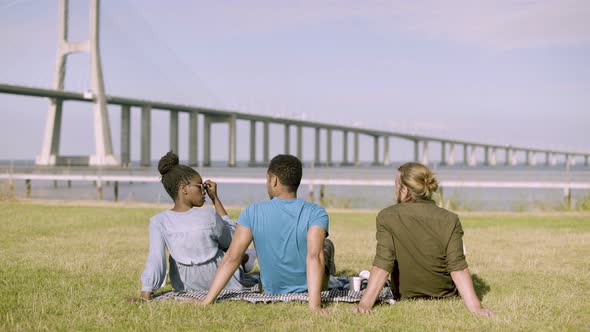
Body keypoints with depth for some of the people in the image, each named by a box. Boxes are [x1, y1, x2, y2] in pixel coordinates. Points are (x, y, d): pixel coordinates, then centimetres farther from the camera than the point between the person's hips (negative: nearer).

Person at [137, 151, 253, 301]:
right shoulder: (209, 216, -24)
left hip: (184, 287, 4)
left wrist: (145, 295, -28)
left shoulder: (159, 221, -18)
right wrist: (215, 198, -5)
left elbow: (155, 259, -27)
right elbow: (231, 238, -5)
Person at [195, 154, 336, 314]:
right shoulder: (316, 214, -23)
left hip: (271, 290, 2)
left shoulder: (252, 213, -18)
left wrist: (207, 301, -22)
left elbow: (232, 257, -22)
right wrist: (314, 305, -41)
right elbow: (314, 256, -35)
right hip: (307, 289, -2)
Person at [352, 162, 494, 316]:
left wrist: (365, 304, -26)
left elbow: (382, 264, -25)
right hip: (445, 295, 0)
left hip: (405, 295, 0)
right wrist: (475, 307, -24)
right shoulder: (449, 220, -17)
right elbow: (458, 268, -23)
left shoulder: (387, 217, -19)